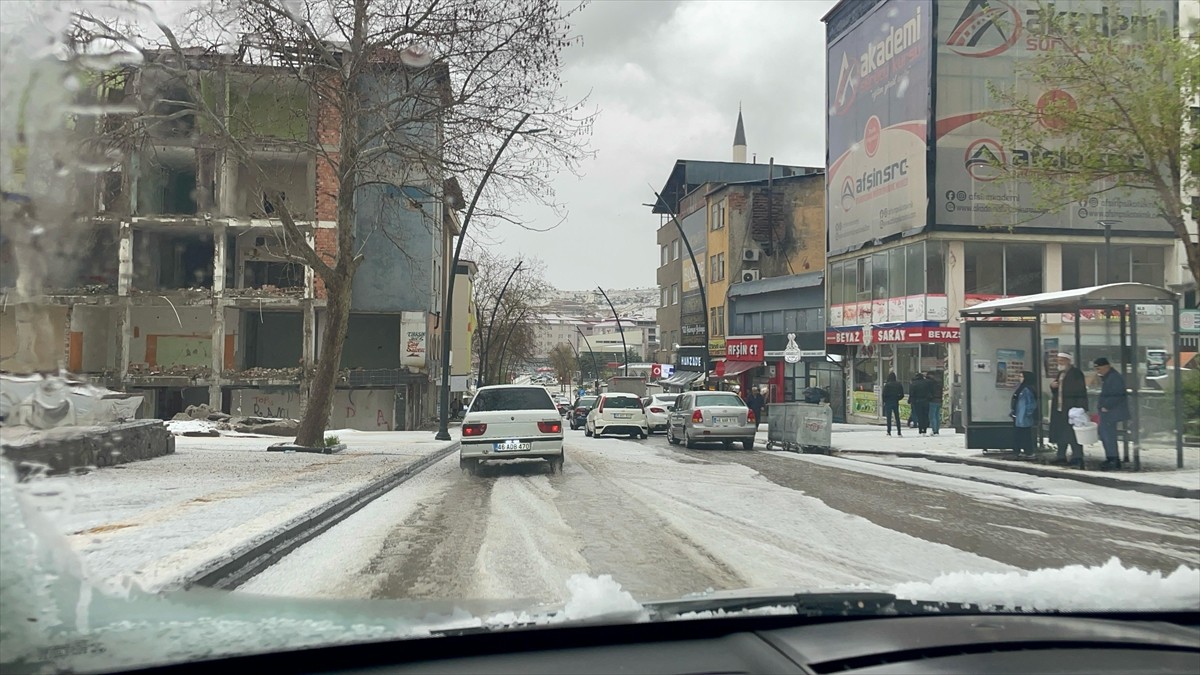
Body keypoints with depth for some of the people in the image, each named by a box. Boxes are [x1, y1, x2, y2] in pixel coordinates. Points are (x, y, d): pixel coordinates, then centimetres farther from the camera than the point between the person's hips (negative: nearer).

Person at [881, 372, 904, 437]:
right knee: (897, 418, 11)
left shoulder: (887, 385, -12)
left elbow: (884, 394, -13)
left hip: (888, 403, -4)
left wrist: (884, 401, 3)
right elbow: (902, 395, 3)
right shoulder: (899, 384, 0)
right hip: (896, 402, 4)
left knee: (889, 418, 0)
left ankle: (889, 432, -3)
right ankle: (899, 432, 11)